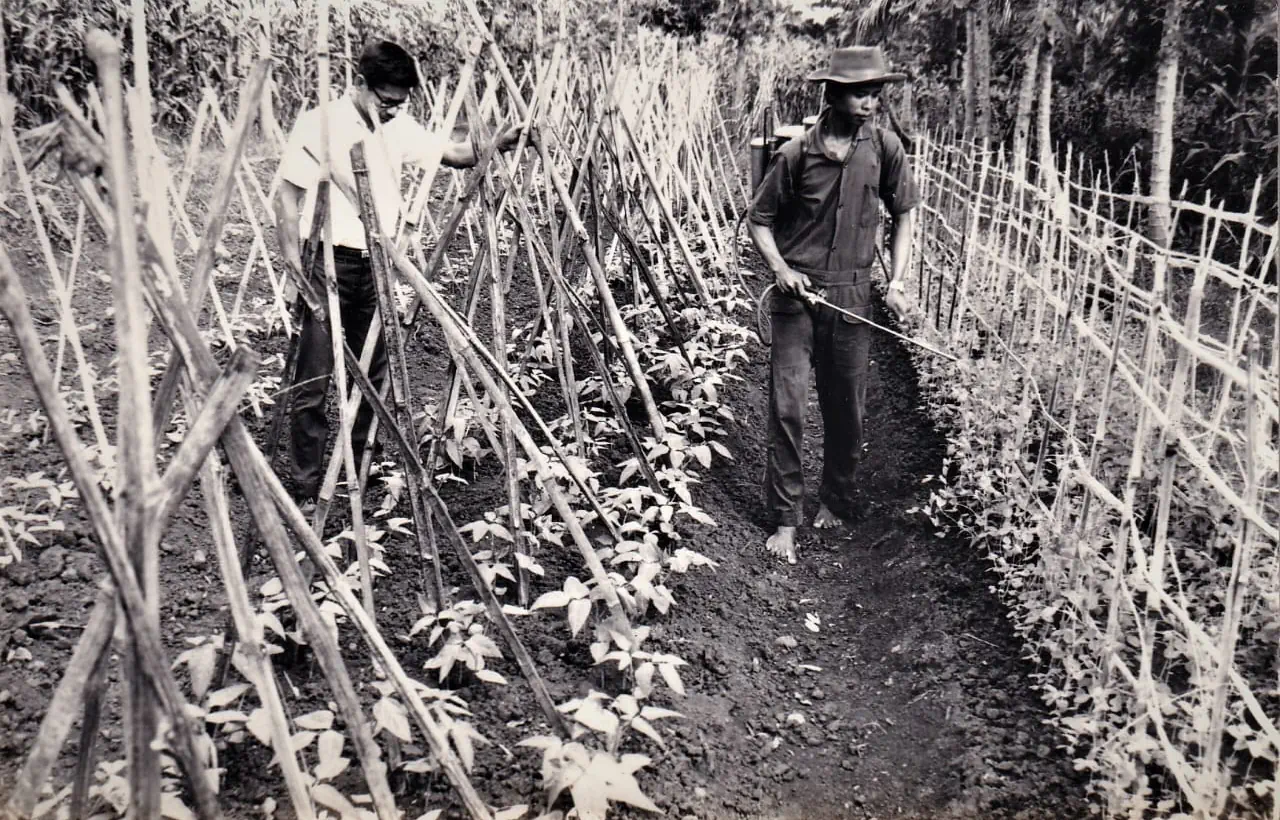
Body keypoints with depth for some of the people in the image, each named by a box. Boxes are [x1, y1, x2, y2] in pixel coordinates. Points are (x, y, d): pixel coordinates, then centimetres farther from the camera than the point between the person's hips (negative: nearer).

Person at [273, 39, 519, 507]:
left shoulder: (399, 126, 7)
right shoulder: (320, 124, -8)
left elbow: (453, 154, 6)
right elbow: (289, 195, -6)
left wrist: (496, 145, -13)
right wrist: (294, 260, -12)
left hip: (378, 263, 5)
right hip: (330, 262, -5)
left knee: (373, 373, 12)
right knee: (313, 379, -4)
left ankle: (359, 470, 26)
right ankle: (307, 488, 4)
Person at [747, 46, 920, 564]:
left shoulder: (885, 148, -1)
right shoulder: (796, 154, -7)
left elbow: (902, 215, 11)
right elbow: (759, 220, 3)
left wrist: (896, 281, 1)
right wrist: (779, 268, -13)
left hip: (852, 297, 2)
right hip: (797, 294, -2)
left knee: (847, 409, 11)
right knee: (786, 408, -5)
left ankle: (838, 502, 33)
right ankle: (785, 520, 6)